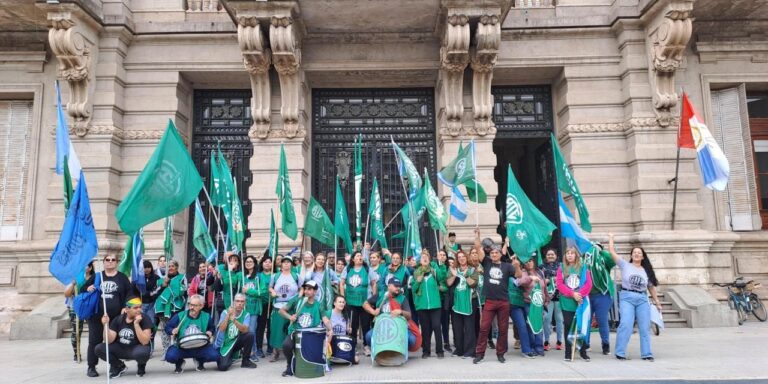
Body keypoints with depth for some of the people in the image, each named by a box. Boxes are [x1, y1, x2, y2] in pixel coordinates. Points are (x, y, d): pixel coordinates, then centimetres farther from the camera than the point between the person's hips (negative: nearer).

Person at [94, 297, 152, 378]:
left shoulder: (145, 320, -15)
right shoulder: (118, 319, -4)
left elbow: (144, 342, -25)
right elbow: (109, 341, -9)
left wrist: (136, 324, -31)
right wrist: (105, 325, -24)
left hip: (136, 349, -4)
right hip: (120, 349, 4)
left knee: (142, 352, -38)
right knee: (98, 349, -16)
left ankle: (141, 365, 2)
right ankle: (119, 366, 9)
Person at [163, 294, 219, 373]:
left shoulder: (206, 317, 2)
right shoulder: (180, 316, -1)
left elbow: (212, 328, 18)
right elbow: (167, 327, 5)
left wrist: (210, 332, -5)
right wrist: (172, 331, -17)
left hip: (200, 348, 0)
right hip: (182, 348, 0)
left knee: (214, 355, -26)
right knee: (170, 356, -31)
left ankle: (200, 361, 13)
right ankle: (179, 363, 10)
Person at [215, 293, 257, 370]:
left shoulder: (246, 314, -8)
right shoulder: (226, 312, -11)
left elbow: (245, 330, -25)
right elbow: (221, 329, -23)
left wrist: (234, 320, -40)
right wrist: (228, 315, -33)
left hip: (236, 342, 2)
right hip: (224, 344, -2)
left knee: (250, 334, -25)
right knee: (223, 366, -23)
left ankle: (246, 360, -4)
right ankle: (230, 357, 15)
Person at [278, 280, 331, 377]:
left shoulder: (318, 305, 4)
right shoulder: (297, 300, 1)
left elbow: (325, 319, -9)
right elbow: (281, 310, 3)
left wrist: (330, 329, -28)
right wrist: (290, 317, -17)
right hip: (295, 332, -1)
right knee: (286, 345, -30)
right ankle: (290, 366, 1)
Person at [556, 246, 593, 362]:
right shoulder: (561, 268, 5)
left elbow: (588, 284, -3)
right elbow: (560, 284, -2)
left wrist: (580, 294, -15)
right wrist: (572, 294, -12)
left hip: (581, 301, 0)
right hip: (567, 302, 0)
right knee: (568, 326, 4)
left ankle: (583, 351, 18)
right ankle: (568, 352, 11)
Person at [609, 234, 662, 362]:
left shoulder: (646, 271, 14)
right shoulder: (625, 265, 4)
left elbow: (651, 287, 20)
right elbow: (612, 252, 1)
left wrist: (657, 302, 20)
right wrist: (611, 238, 8)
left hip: (642, 299, 4)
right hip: (627, 298, -4)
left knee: (645, 327, 5)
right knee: (626, 325, -13)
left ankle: (646, 354, 13)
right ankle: (620, 353, -7)